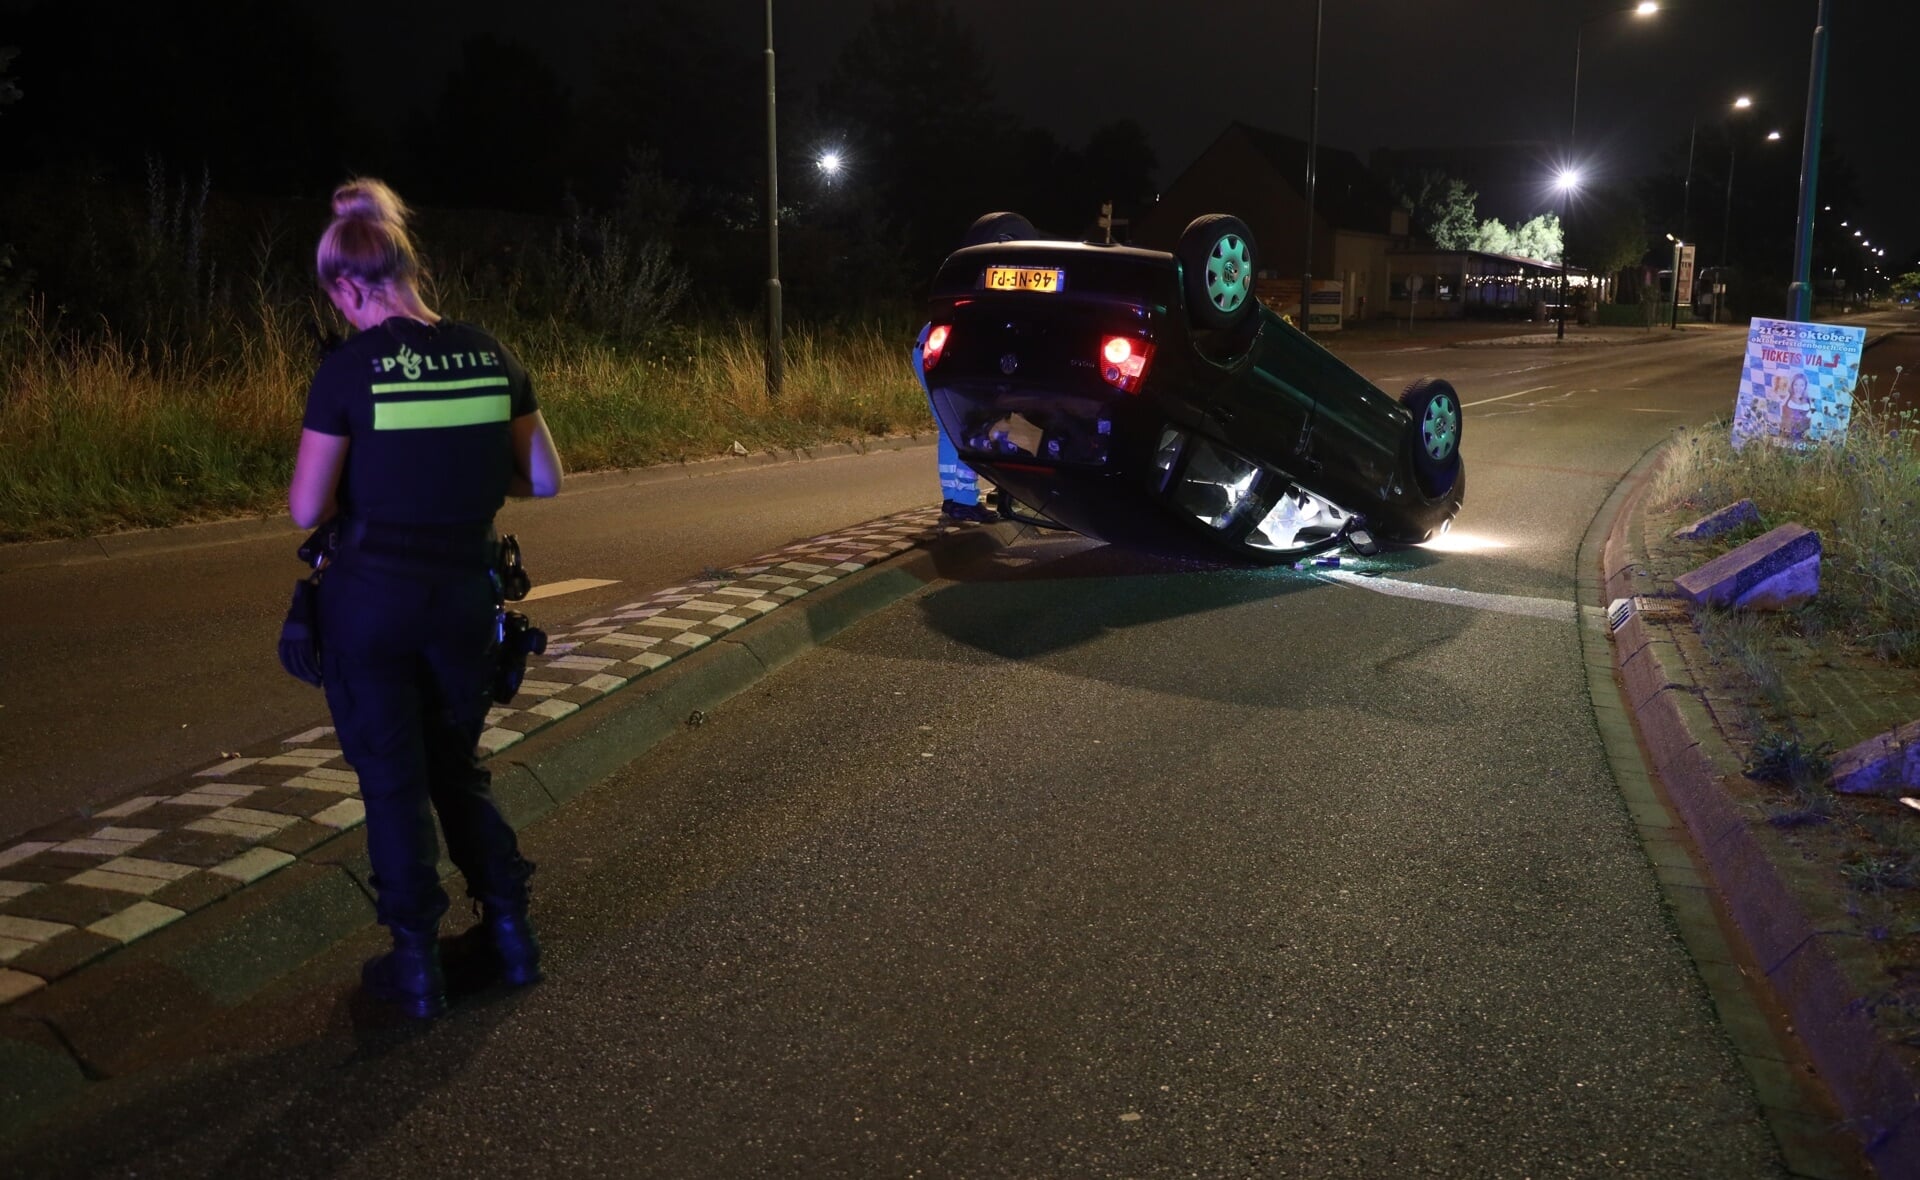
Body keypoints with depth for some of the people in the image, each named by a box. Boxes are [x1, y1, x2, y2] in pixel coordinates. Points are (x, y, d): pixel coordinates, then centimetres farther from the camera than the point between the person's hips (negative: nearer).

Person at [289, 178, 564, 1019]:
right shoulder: (489, 357, -1)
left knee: (393, 781, 9)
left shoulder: (349, 370, -13)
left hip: (372, 597, -4)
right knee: (459, 767, 21)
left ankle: (416, 966, 17)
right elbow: (542, 481, 5)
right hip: (465, 594, 4)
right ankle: (510, 931, 24)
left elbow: (307, 509, -10)